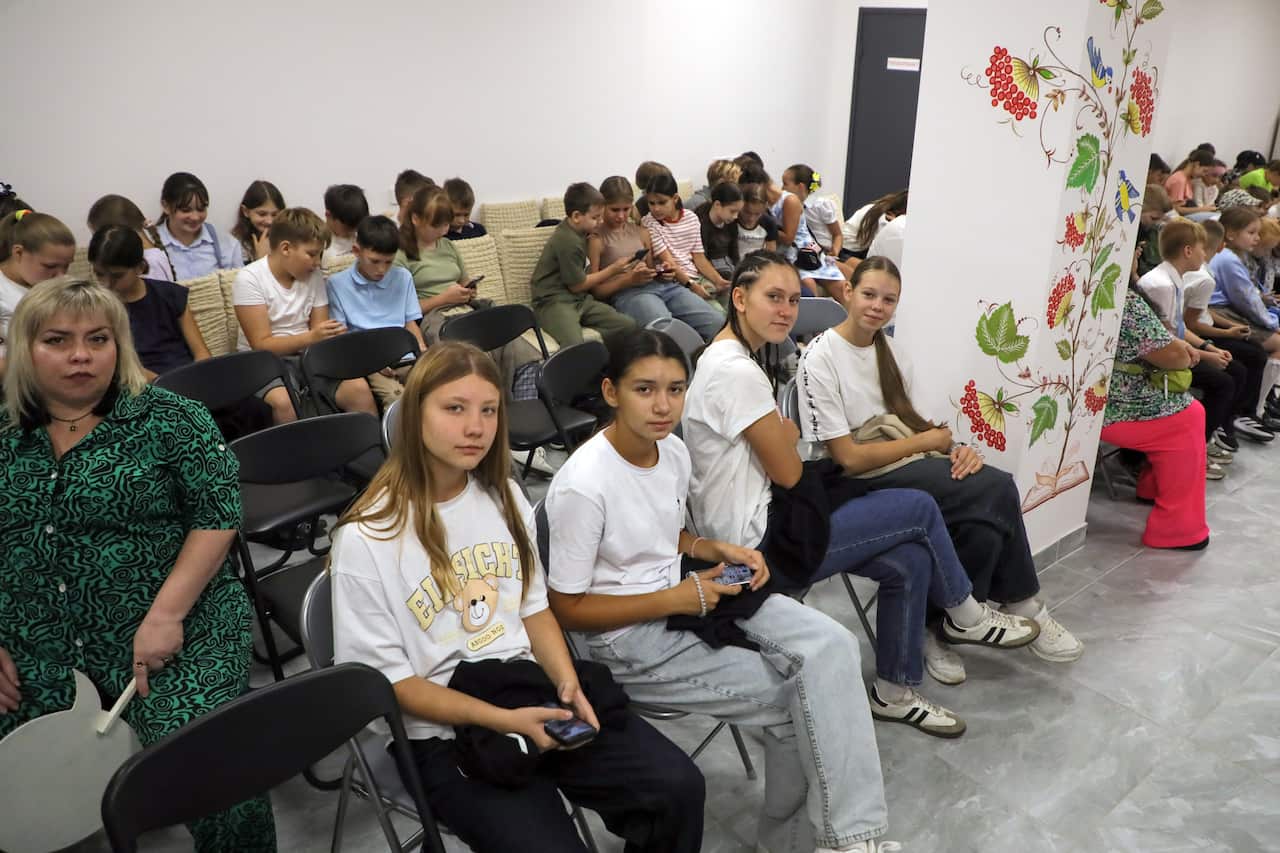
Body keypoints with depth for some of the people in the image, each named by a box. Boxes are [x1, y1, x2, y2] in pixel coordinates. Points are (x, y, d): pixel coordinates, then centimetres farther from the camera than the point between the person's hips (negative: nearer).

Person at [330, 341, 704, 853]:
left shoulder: (503, 496, 6)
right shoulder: (366, 539, -13)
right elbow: (388, 681, -10)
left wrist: (568, 683, -7)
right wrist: (501, 720, -19)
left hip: (532, 687, 5)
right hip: (448, 734, -4)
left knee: (678, 788, -11)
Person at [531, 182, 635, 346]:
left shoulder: (571, 228, 13)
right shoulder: (569, 241, -16)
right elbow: (577, 285, -8)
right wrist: (613, 269, 3)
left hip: (580, 300, 10)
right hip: (554, 302, -10)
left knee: (628, 324, -13)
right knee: (575, 347, -40)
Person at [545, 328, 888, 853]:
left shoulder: (674, 452, 0)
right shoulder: (582, 486, -23)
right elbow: (565, 609, -15)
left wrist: (718, 550, -2)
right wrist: (674, 599, -19)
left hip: (682, 598, 7)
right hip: (626, 637, -7)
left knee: (831, 647, -12)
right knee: (792, 696, -12)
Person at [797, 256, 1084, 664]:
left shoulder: (890, 350, 11)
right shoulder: (820, 358, -13)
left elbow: (906, 421, 13)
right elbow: (849, 458, -16)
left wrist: (954, 449, -8)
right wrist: (927, 442, -8)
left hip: (905, 464, 7)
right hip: (857, 484, -7)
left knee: (987, 519, -22)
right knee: (996, 491, -20)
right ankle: (1022, 606, 3)